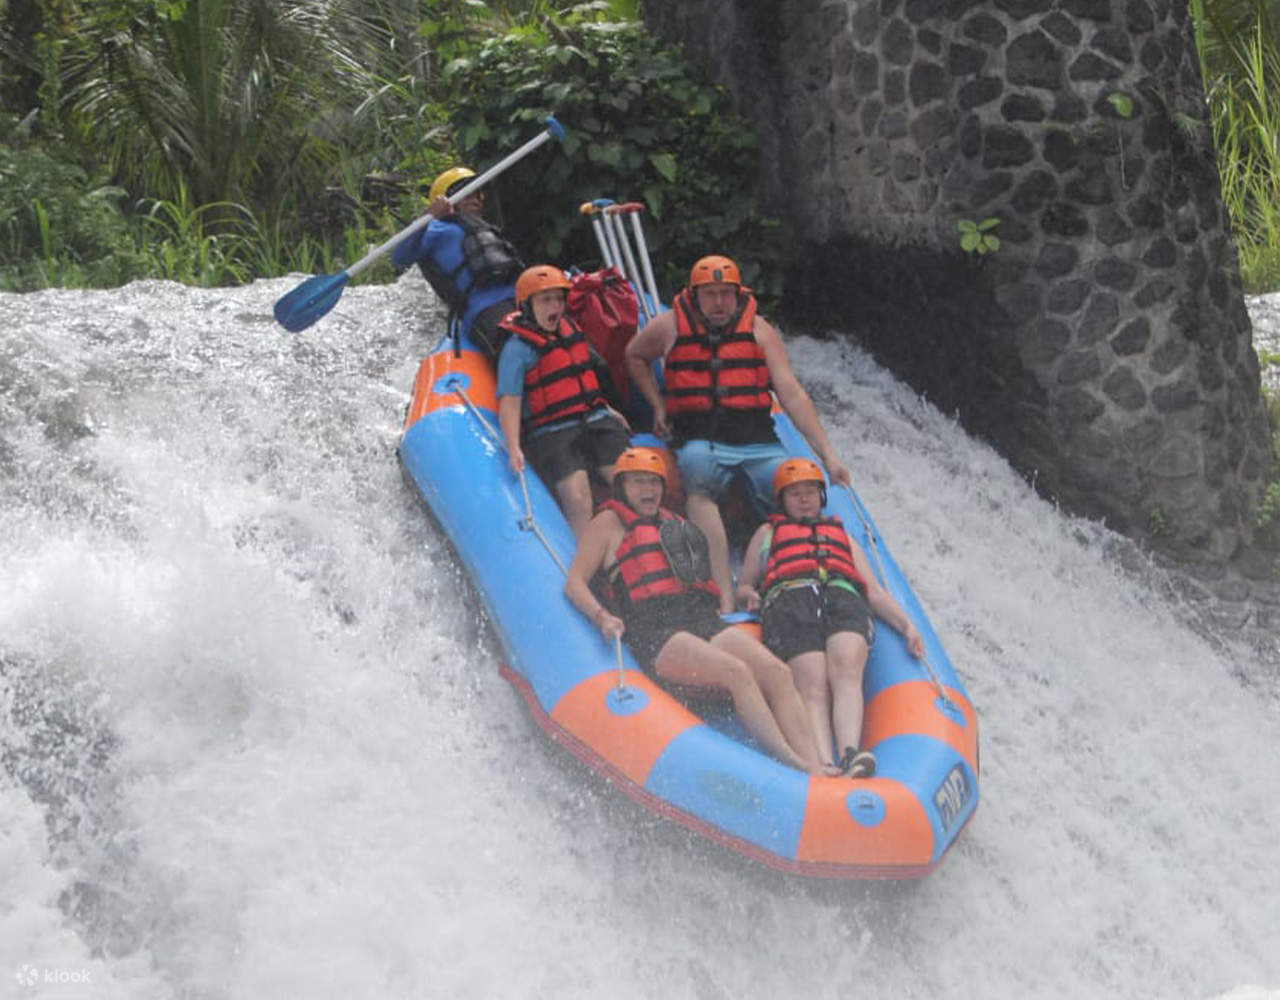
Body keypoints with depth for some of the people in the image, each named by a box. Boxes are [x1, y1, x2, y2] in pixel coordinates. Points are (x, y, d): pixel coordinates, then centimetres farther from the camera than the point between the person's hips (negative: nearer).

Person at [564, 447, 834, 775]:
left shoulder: (675, 524, 32)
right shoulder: (609, 522, 14)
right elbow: (574, 584, 5)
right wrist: (602, 617, -12)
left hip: (706, 622, 6)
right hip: (657, 632, -6)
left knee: (776, 671, -20)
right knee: (736, 671, -32)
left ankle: (817, 767, -34)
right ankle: (794, 766, -39)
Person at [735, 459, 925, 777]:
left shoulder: (843, 536, 42)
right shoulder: (768, 532, 39)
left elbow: (874, 591, 30)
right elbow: (742, 586, 32)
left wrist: (906, 626, 12)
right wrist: (749, 596, 5)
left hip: (844, 598, 2)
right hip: (789, 600, -1)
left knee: (847, 670, -33)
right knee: (813, 685, -30)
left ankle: (851, 755, -54)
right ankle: (824, 767, -51)